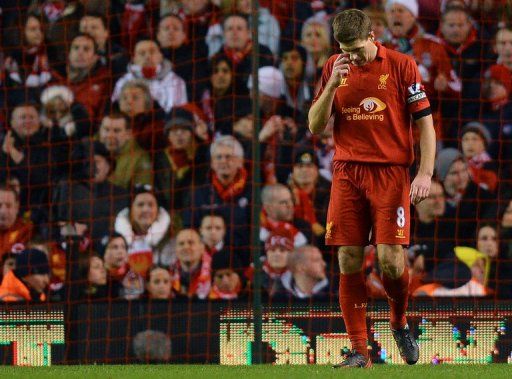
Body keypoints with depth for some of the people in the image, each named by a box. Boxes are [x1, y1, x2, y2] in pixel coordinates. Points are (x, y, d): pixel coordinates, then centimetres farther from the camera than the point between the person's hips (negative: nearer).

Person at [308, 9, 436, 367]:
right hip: (347, 173, 3)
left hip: (391, 173, -3)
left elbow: (425, 123, 1)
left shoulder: (401, 65, -1)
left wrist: (425, 173, -9)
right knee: (348, 262, -3)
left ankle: (400, 322, 19)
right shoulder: (334, 69, 8)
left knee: (391, 259, -11)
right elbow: (315, 126, 6)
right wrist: (332, 85, -8)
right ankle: (359, 351, 1)